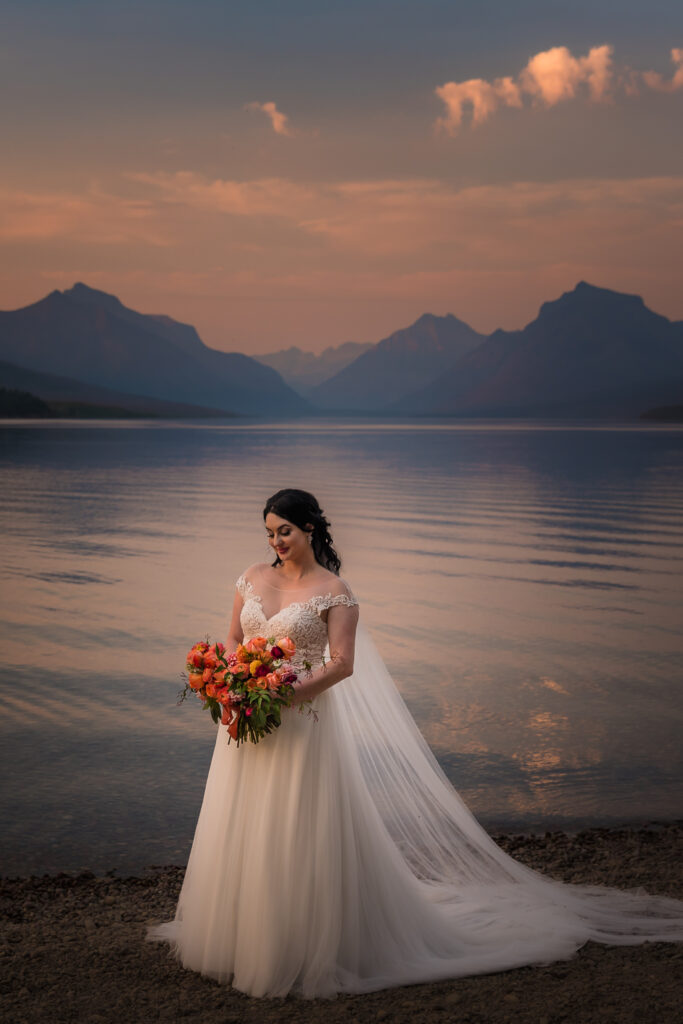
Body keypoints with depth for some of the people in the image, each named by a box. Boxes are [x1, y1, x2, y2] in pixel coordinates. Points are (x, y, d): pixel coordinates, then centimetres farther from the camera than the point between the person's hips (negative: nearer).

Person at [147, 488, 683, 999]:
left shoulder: (332, 591, -8)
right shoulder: (253, 578, 8)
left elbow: (342, 665, -14)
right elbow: (233, 640, 14)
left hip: (302, 724, -5)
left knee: (298, 838, 0)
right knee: (243, 833, 12)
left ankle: (301, 948, 14)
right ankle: (242, 937, 27)